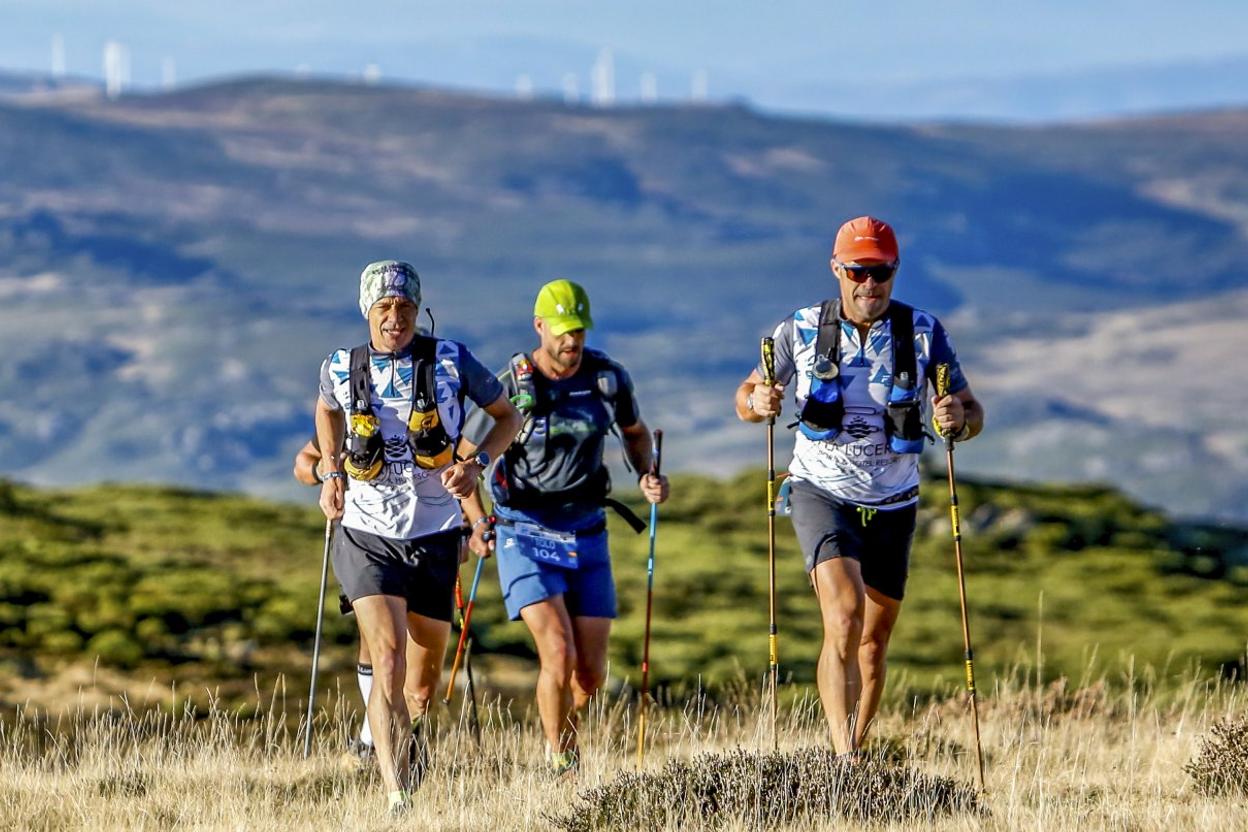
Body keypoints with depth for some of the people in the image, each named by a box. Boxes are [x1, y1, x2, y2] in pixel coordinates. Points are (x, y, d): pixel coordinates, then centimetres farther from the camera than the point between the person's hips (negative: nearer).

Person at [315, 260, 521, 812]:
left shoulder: (450, 361, -7)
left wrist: (478, 462, -12)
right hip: (367, 535, -1)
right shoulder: (341, 370, -2)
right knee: (387, 658, -20)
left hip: (435, 535, 1)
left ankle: (409, 729, 49)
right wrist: (330, 473, 10)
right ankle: (397, 797, -22)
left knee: (426, 674, 13)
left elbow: (508, 417, 5)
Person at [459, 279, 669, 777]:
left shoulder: (609, 377, -2)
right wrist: (477, 522, -13)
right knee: (558, 653, -20)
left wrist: (646, 475, -1)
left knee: (590, 674, 3)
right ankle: (562, 769, -7)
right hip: (525, 535, -4)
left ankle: (560, 738, 33)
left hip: (586, 533, 4)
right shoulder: (510, 387, -11)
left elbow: (634, 432, 19)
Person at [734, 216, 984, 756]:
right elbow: (746, 397, 4)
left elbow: (973, 414, -2)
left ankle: (852, 759, 27)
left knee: (873, 644, 10)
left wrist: (959, 420, -26)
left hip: (892, 504, 3)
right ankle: (843, 760, -29)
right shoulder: (801, 330, -6)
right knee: (843, 621, -23)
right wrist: (758, 403, -20)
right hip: (822, 493, -3)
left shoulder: (923, 333, -5)